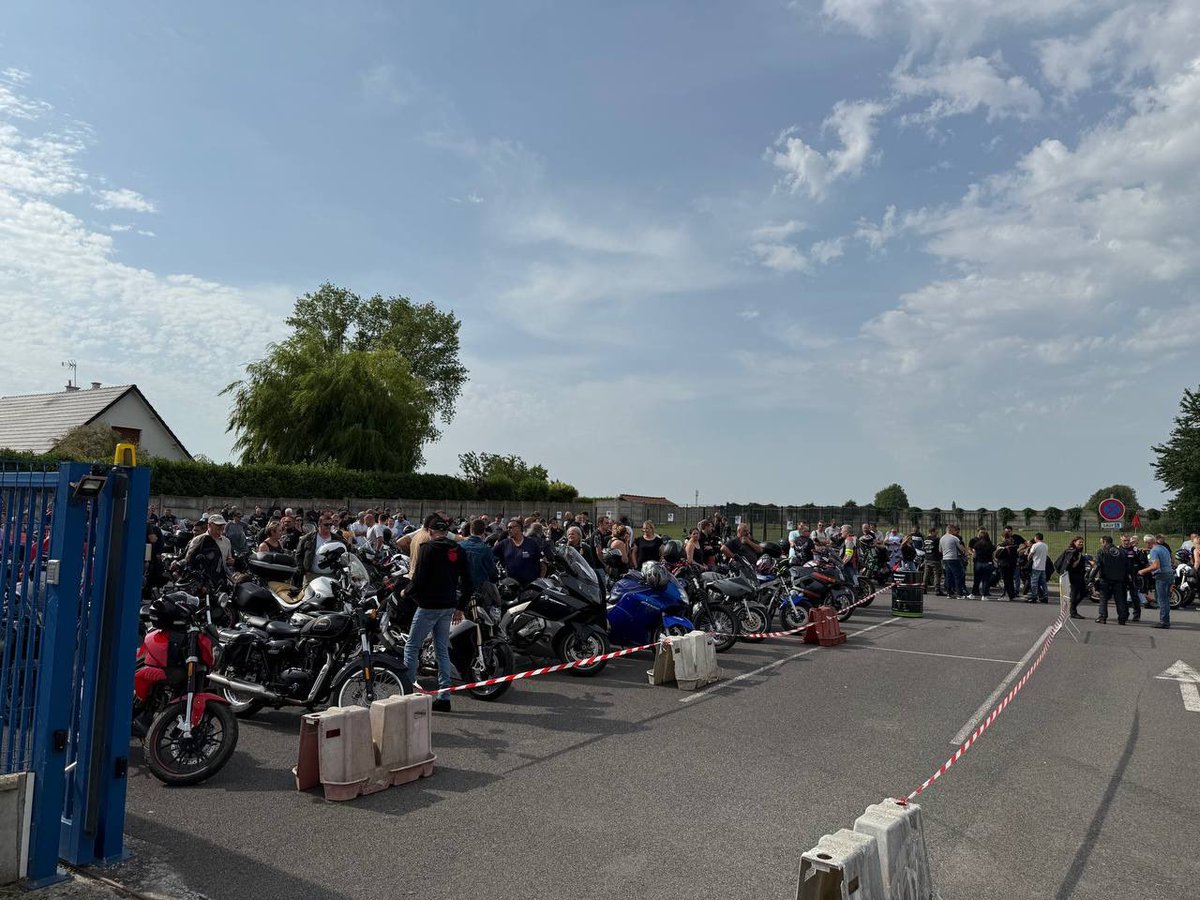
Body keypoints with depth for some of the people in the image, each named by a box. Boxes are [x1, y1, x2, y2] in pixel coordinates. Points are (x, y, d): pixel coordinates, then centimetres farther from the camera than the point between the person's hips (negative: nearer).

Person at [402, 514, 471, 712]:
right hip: (449, 606, 6)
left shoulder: (428, 548, -11)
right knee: (442, 650, 11)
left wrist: (406, 592, 4)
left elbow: (420, 579, -15)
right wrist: (460, 607, 17)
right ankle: (444, 696, 11)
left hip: (429, 605, -6)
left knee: (412, 647, 4)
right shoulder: (457, 550, 8)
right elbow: (467, 582, 9)